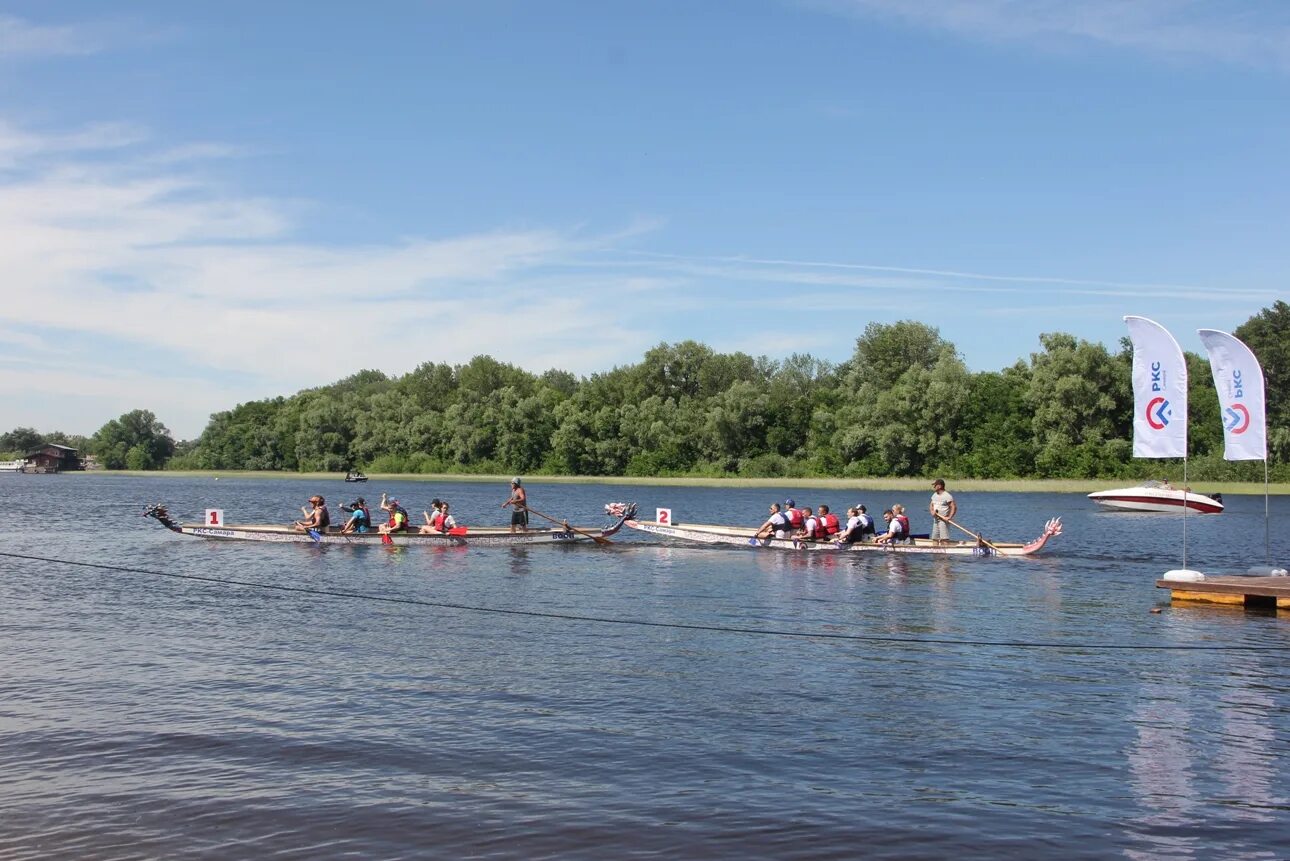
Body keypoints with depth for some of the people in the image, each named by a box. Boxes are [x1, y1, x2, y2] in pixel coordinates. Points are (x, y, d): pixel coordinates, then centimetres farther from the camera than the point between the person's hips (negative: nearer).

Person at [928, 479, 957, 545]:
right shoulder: (934, 495, 13)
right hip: (936, 520, 8)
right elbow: (931, 505, 19)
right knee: (934, 538, 8)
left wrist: (949, 517, -23)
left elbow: (954, 507, -16)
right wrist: (932, 511, -3)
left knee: (944, 539, -14)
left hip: (943, 520, -8)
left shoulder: (947, 496, -12)